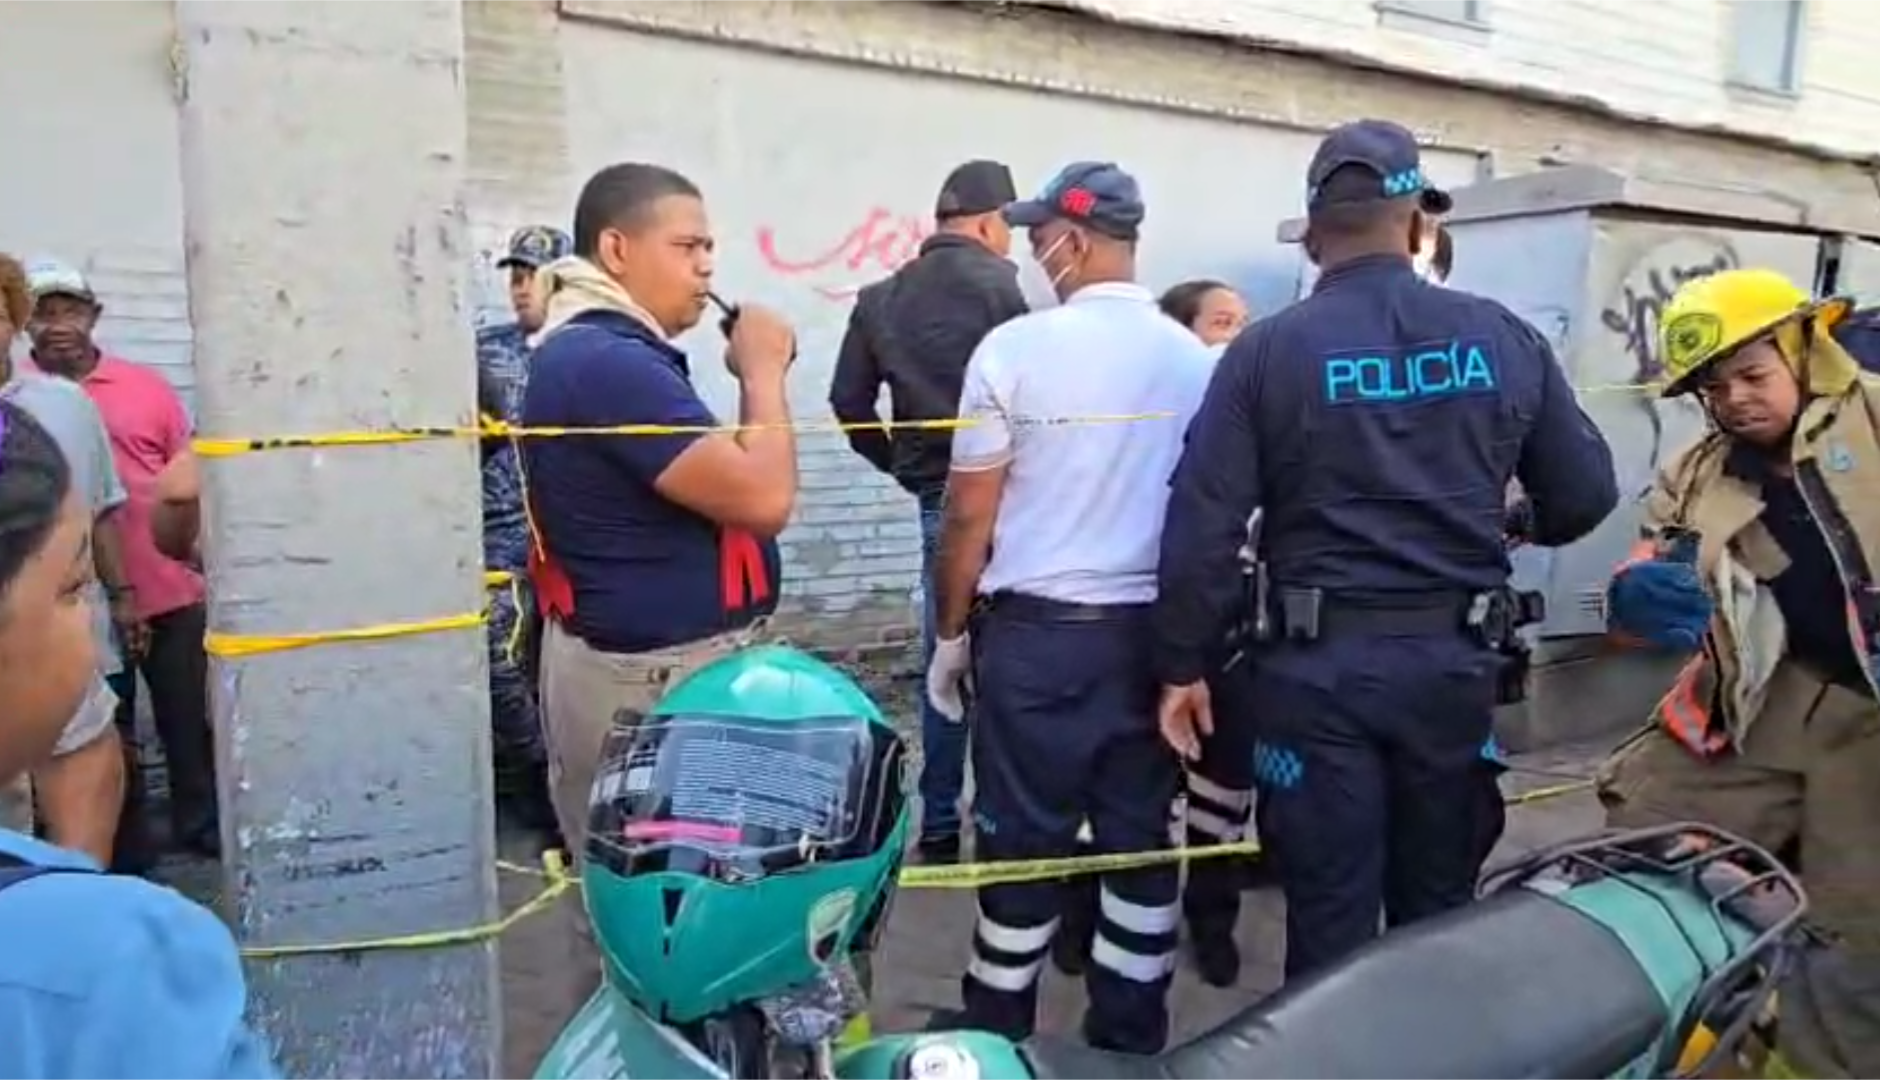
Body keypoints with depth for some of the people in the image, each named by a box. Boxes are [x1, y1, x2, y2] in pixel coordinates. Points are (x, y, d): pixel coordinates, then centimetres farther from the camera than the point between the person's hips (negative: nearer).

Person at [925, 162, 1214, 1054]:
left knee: (1024, 837, 7)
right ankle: (1130, 1031, 25)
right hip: (1158, 630, 4)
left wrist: (950, 635, 6)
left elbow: (970, 519, -6)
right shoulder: (1196, 360, 2)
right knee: (1141, 837, 12)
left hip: (1036, 630, -3)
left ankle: (999, 1027, 22)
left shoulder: (1015, 347, -9)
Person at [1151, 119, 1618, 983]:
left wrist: (1183, 665, -1)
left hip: (1317, 663, -2)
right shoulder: (1504, 339, 1)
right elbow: (1584, 495, 7)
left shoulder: (1266, 351, -7)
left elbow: (1201, 527, -10)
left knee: (1330, 913, 7)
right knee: (1438, 903, 18)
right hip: (1453, 658, 3)